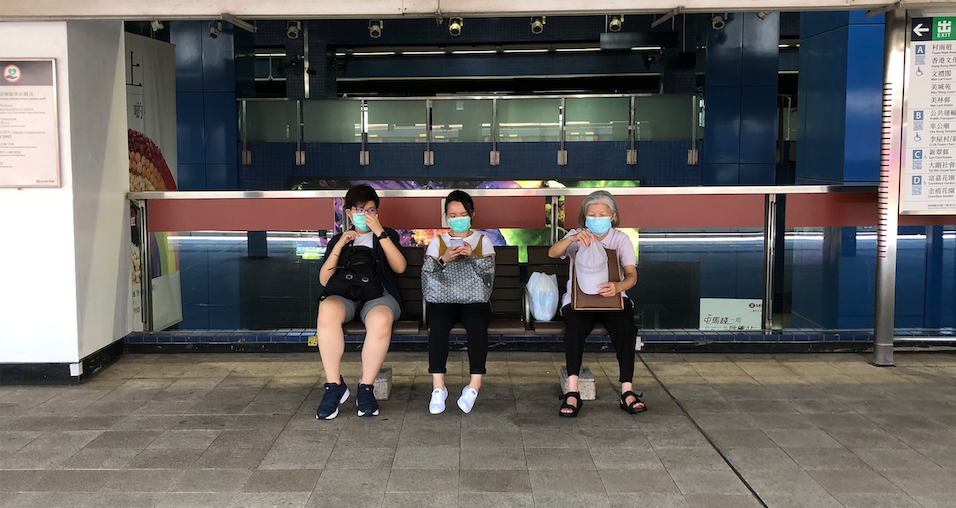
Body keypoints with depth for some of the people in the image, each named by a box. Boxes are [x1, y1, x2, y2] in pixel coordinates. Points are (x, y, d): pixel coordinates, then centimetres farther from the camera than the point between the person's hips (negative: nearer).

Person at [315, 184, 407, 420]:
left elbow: (400, 267, 1)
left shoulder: (387, 236, 22)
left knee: (381, 320, -40)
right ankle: (334, 386, -27)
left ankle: (366, 388, -25)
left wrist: (379, 232, -4)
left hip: (378, 294, -1)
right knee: (327, 310, -38)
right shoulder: (338, 240, 24)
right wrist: (339, 246, 1)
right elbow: (324, 280, 11)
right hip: (344, 295, 1)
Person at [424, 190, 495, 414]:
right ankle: (438, 386, -31)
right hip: (443, 296, 0)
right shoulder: (437, 242, 18)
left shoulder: (483, 241, 17)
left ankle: (475, 385, -32)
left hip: (474, 297, 0)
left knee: (477, 324, -35)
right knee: (438, 324, -34)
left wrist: (473, 257, -13)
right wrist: (444, 259, -11)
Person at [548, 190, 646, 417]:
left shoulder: (620, 239, 2)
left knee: (626, 327, -31)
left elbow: (632, 275, -13)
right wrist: (573, 238, -38)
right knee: (575, 326, -34)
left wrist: (618, 287, -38)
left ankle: (627, 391, -26)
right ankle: (572, 392, -33)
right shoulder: (577, 237, 4)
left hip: (612, 298, 1)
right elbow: (552, 253, -17)